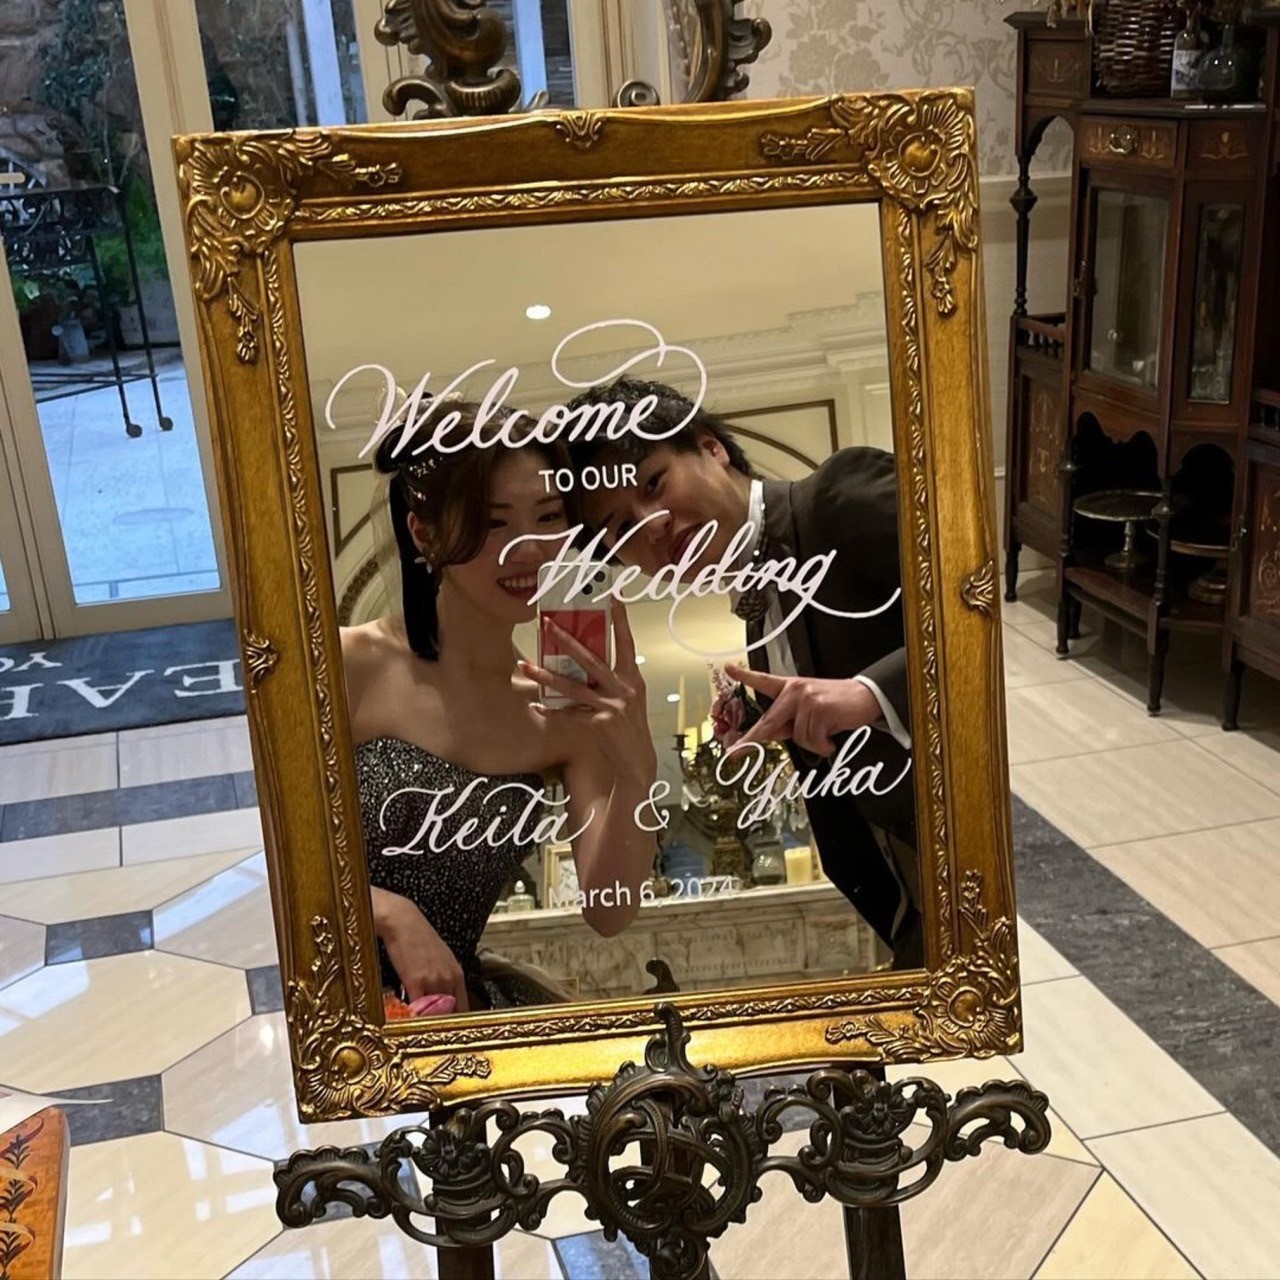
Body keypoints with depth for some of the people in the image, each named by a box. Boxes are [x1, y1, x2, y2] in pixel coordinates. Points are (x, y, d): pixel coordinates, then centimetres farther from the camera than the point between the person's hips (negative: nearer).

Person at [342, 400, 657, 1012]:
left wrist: (636, 769, -21)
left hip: (461, 1002, 4)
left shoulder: (568, 710, 0)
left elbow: (607, 912, -6)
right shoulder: (352, 664, -12)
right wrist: (390, 913, -24)